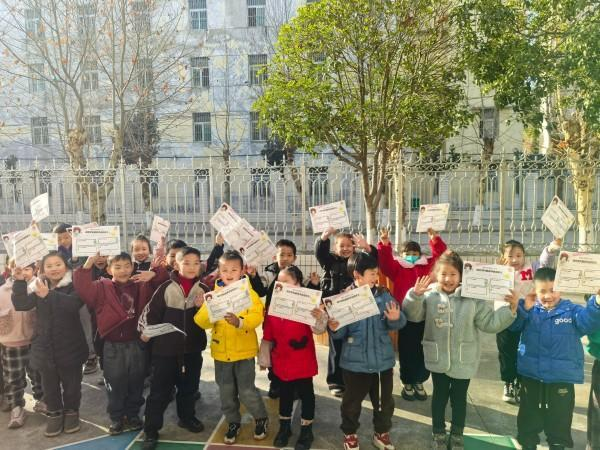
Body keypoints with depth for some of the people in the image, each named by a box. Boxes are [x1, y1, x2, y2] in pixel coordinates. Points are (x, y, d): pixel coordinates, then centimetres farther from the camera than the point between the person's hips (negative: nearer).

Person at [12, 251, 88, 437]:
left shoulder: (74, 287, -11)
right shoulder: (39, 287, 4)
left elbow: (73, 304, -30)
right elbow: (21, 304, -7)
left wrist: (49, 295, -41)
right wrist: (20, 282, -17)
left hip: (70, 346, -3)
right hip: (45, 347, 4)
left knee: (71, 383, 11)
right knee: (49, 385, 15)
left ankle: (71, 412, 32)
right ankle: (54, 413, 35)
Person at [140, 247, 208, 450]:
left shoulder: (203, 289, 0)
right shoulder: (166, 287, -8)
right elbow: (152, 311, -7)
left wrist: (203, 307, -16)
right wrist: (146, 330, -19)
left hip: (192, 348, 3)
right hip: (165, 348, -3)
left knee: (189, 387, 20)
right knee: (159, 390, 5)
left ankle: (187, 417, 41)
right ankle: (151, 430, 19)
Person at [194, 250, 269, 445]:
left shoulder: (249, 293, -6)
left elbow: (257, 317, -19)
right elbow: (201, 322, -7)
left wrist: (239, 322, -36)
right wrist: (209, 308, -26)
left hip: (243, 351, -3)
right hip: (221, 352, 3)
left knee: (246, 391, 1)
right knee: (226, 392, 14)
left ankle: (261, 418, 27)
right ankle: (233, 422, 36)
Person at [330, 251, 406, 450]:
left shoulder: (384, 295, -3)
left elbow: (399, 322, -5)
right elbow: (341, 333, -8)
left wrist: (395, 319, -27)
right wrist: (335, 328, -30)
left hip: (383, 360, 3)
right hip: (355, 362, -2)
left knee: (384, 400, 17)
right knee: (352, 401, 14)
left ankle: (382, 433, 40)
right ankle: (349, 433, 37)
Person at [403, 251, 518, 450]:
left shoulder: (473, 298, -8)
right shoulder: (430, 295, -10)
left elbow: (489, 322, -5)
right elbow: (412, 315, -10)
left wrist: (510, 309, -14)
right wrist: (415, 295, -26)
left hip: (463, 360, 0)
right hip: (438, 359, 0)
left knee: (459, 398, 16)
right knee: (439, 396, 17)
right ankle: (439, 434, 37)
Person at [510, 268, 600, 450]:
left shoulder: (571, 311, -5)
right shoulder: (530, 311, -1)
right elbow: (513, 325, -12)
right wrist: (523, 308, -28)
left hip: (562, 377, -1)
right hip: (530, 375, 2)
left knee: (559, 420, 15)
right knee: (529, 416, 18)